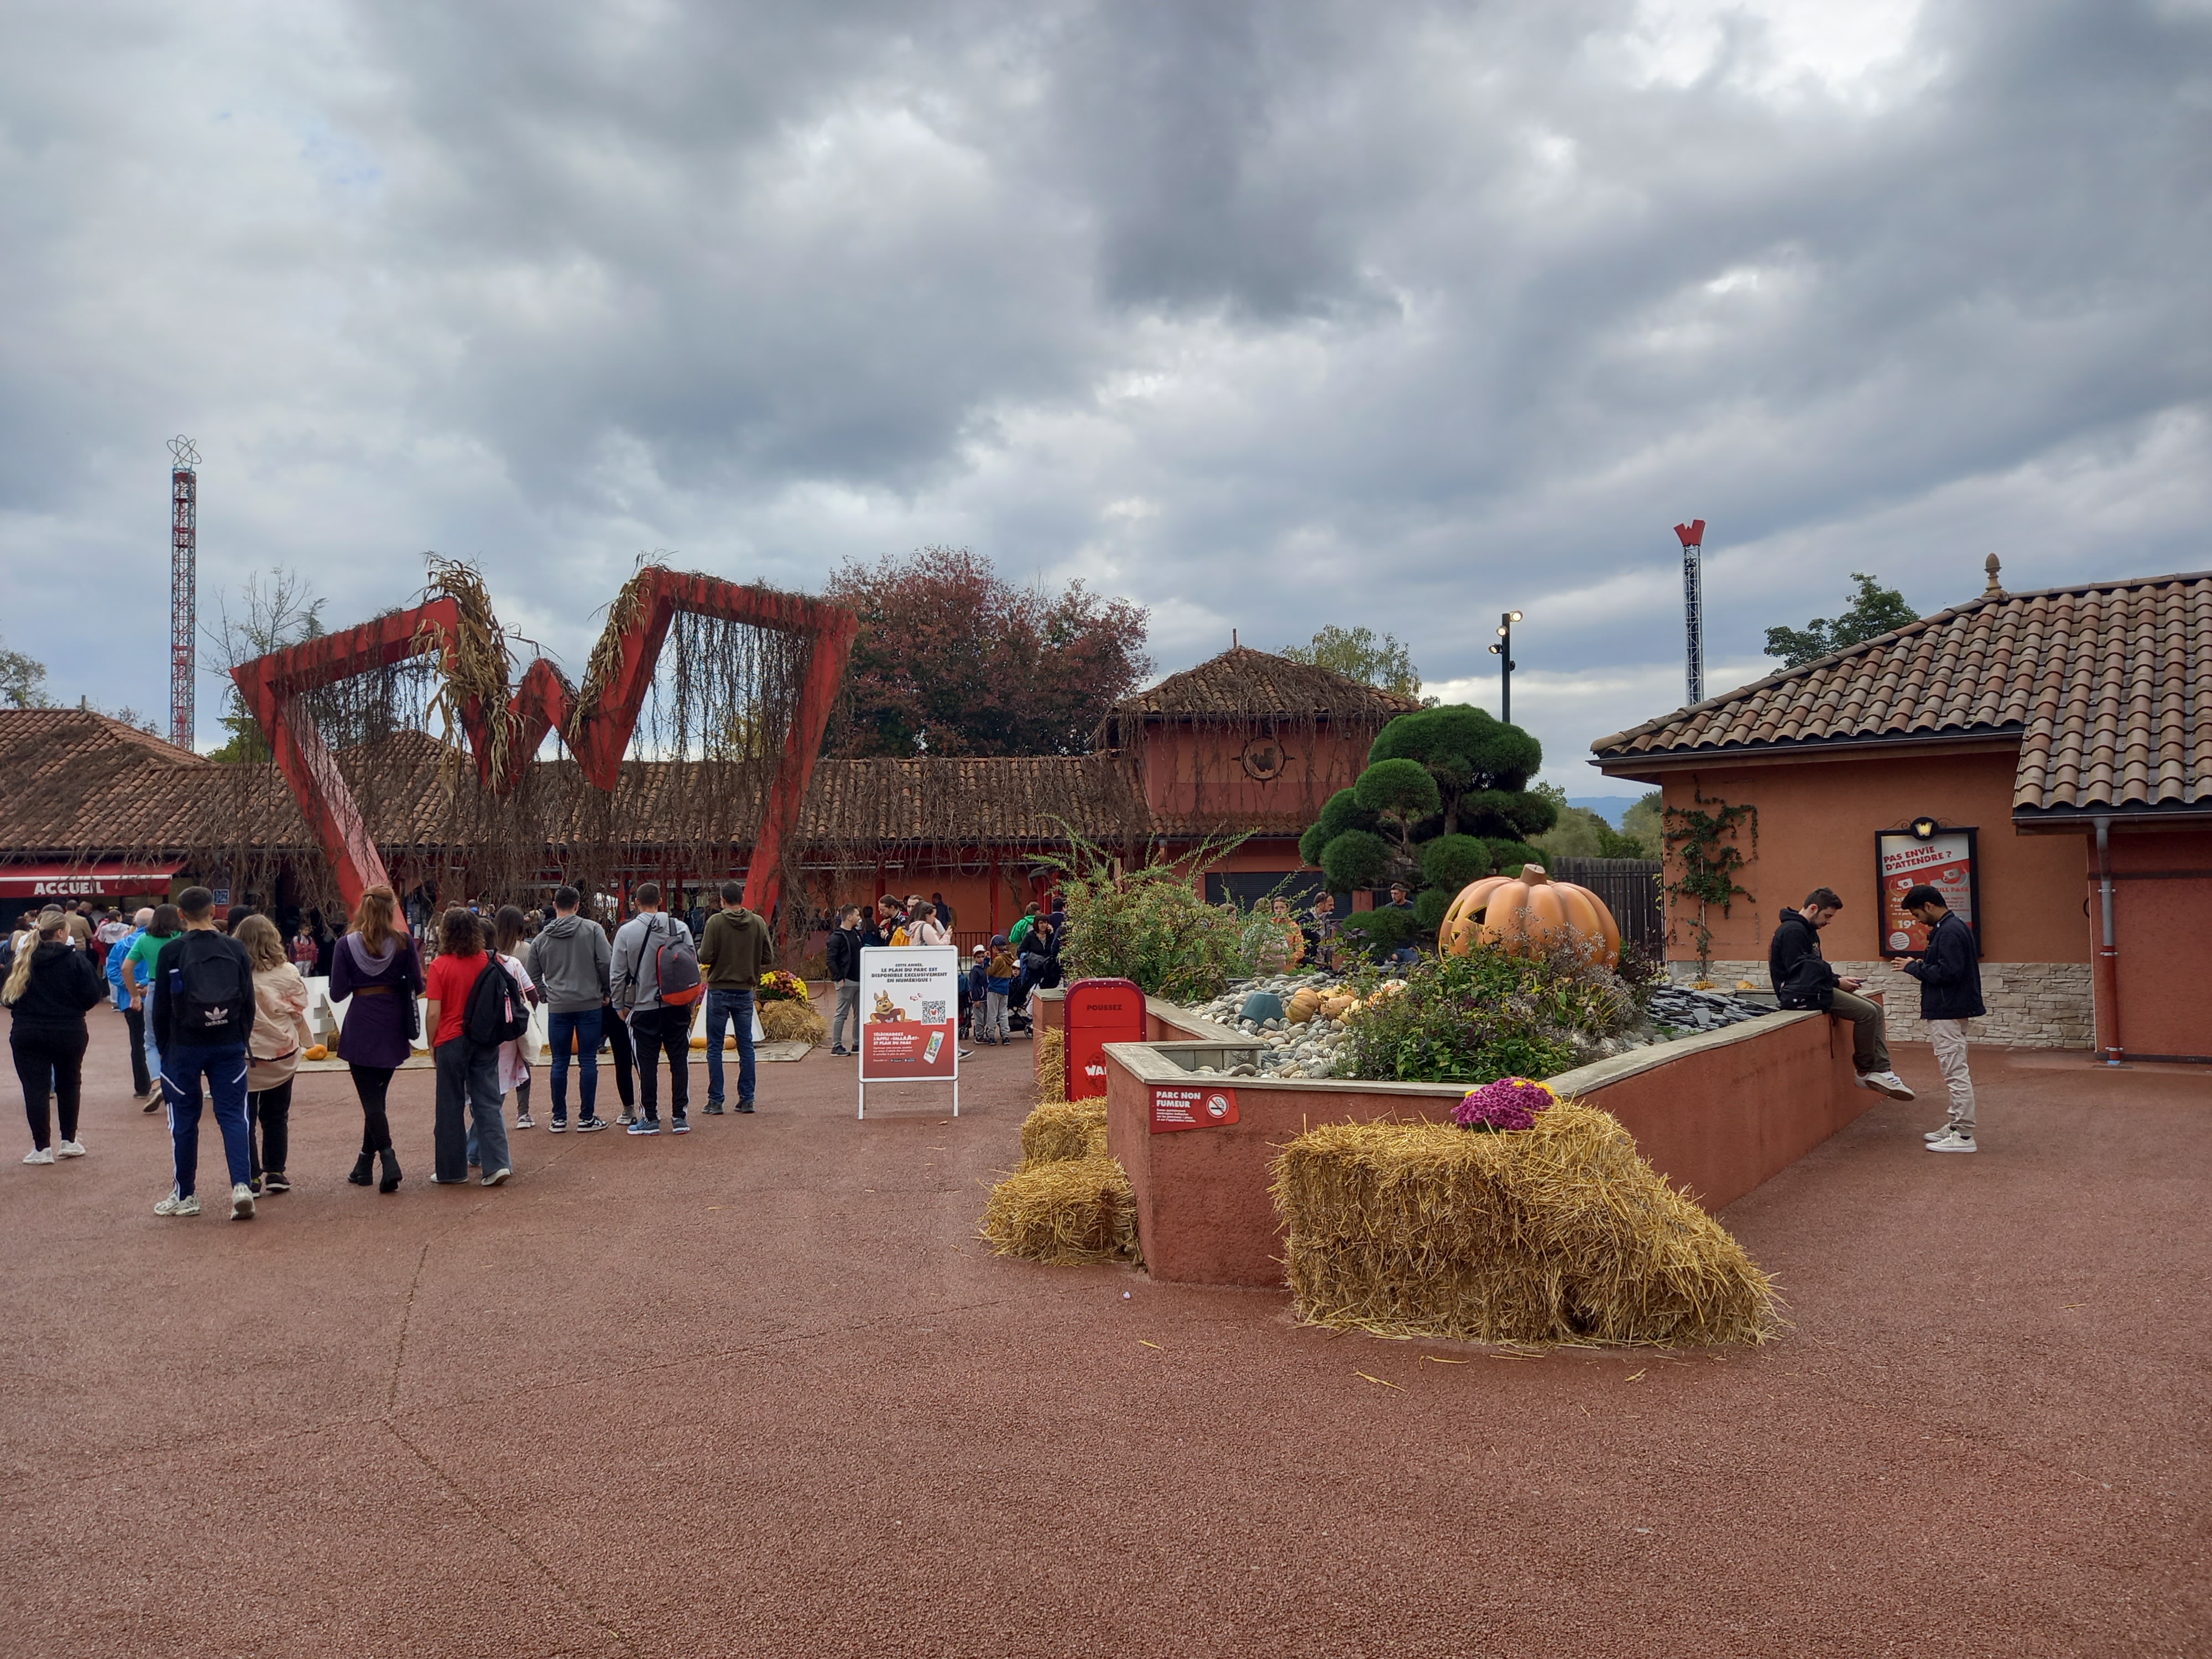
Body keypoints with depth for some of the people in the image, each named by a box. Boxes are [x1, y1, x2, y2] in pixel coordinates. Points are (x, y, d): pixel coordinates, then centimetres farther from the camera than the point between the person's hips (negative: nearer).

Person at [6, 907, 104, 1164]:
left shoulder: (20, 961, -2)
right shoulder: (76, 960, -10)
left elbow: (7, 996, 2)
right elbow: (92, 995, -10)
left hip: (27, 1034, 1)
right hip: (69, 1034, -1)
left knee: (35, 1089, 4)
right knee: (69, 1085, 16)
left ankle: (42, 1148, 3)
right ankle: (69, 1141, 21)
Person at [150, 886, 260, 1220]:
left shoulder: (171, 952, -5)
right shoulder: (236, 949, 1)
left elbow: (162, 1007, -1)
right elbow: (248, 1003, 4)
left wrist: (164, 1048, 10)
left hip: (184, 1047, -1)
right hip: (229, 1047, 1)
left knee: (184, 1120, 9)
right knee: (233, 1115, 2)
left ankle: (185, 1196, 17)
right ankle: (242, 1186, -13)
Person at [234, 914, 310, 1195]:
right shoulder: (289, 973, -6)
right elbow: (299, 1011, 0)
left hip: (244, 1054, -2)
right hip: (283, 1054, 2)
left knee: (245, 1119, 7)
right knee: (276, 1116, 14)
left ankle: (252, 1179, 7)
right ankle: (276, 1173, 16)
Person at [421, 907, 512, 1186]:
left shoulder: (440, 966, -12)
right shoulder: (486, 962, 0)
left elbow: (433, 1013, -12)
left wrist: (432, 1045, 0)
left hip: (452, 1041, -3)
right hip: (485, 1039, 3)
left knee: (451, 1107, 7)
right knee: (488, 1101, 5)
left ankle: (451, 1171, 15)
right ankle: (497, 1163, -4)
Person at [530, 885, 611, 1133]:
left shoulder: (542, 938, 6)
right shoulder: (593, 930, -5)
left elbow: (533, 977, 10)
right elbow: (605, 963, -10)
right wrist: (606, 992, 3)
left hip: (557, 1008, 2)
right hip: (590, 1004, -2)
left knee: (560, 1063, 8)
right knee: (588, 1062, 3)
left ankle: (559, 1119, 13)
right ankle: (587, 1118, 5)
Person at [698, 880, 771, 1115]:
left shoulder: (716, 921, -10)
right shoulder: (758, 923, -1)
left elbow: (705, 957, -15)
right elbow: (769, 959, 0)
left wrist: (701, 953, 8)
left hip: (719, 991, -3)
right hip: (745, 990, 3)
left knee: (715, 1047, 5)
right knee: (746, 1046, 10)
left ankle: (715, 1102, 5)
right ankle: (747, 1099, 12)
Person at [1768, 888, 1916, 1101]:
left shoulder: (1808, 931, 18)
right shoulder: (1793, 931, -15)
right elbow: (1801, 971, -19)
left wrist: (1839, 979, 2)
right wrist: (1837, 982, -11)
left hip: (1814, 990, 11)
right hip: (1801, 995, -11)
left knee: (1875, 1010, 5)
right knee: (1867, 1013, -16)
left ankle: (1881, 1070, -1)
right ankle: (1865, 1071, 0)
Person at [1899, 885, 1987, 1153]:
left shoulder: (1949, 932, -19)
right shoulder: (1953, 926, 13)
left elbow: (1947, 972, -25)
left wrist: (1913, 967, -14)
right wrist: (1919, 966, 8)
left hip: (1947, 1013, -11)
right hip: (1951, 1009, 11)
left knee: (1955, 1073, -6)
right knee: (1954, 1071, 16)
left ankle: (1964, 1136, -2)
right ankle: (1956, 1126, 24)